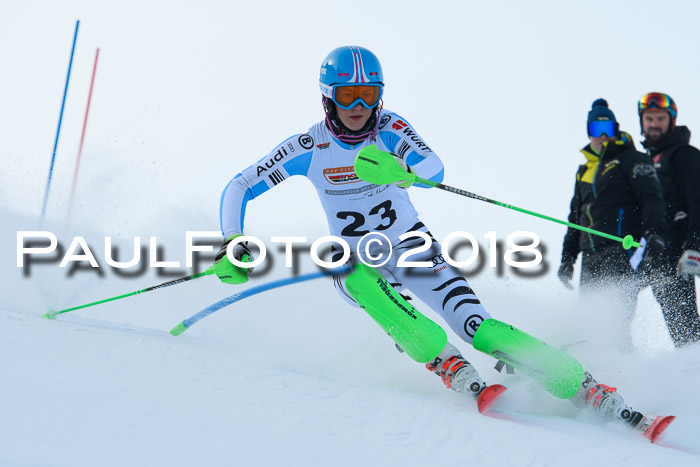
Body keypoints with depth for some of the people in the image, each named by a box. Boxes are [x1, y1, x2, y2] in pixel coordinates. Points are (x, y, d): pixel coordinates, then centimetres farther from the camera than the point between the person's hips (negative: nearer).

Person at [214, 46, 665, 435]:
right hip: (355, 261, 1)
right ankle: (448, 365, -39)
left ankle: (591, 390, -21)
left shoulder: (390, 128, -13)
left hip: (412, 247, -1)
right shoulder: (308, 147, -12)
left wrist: (397, 170, -52)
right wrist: (233, 246, -22)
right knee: (363, 281, -38)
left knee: (479, 327, -20)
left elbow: (434, 170, -31)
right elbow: (239, 188, -8)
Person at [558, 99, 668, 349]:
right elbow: (576, 216, 31)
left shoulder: (632, 159, 5)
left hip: (622, 248, -7)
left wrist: (654, 233, -23)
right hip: (591, 256, 7)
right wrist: (567, 257, 26)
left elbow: (651, 197, -6)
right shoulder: (584, 170, 27)